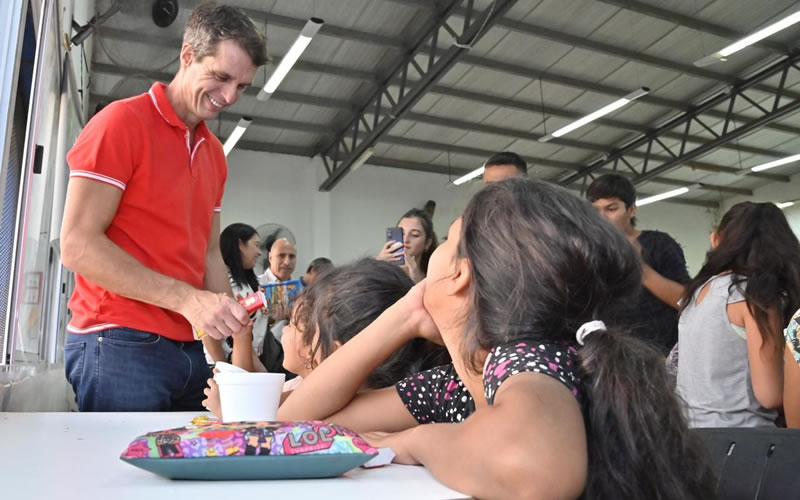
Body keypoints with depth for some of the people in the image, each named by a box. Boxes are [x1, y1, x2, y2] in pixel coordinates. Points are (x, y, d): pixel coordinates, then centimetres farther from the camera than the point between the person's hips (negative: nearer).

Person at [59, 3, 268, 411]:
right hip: (119, 345, -6)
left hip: (188, 348, 7)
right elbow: (77, 245, -14)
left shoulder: (215, 154, 14)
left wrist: (231, 321, 0)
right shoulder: (122, 122, -7)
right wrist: (187, 299, -20)